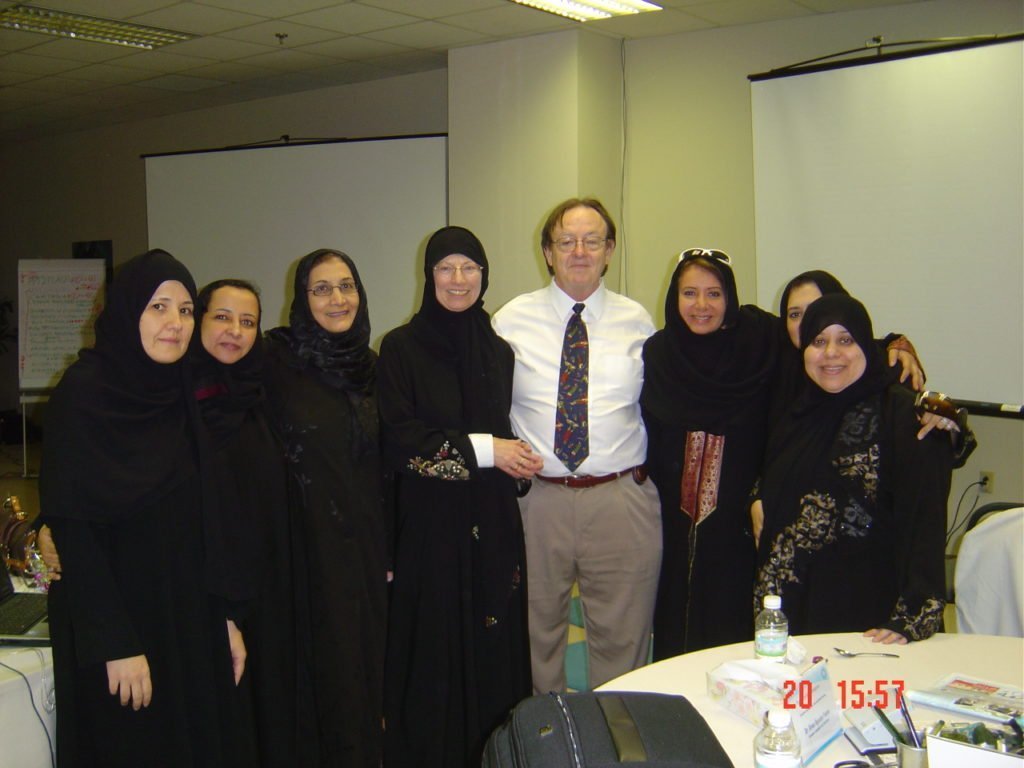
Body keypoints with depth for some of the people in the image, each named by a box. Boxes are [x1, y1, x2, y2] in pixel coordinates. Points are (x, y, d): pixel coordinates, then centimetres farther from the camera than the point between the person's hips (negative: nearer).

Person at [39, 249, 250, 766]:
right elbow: (71, 528, -17)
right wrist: (115, 643, -19)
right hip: (115, 615, -6)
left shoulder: (177, 395, 7)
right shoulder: (83, 394, -13)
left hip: (187, 618, 6)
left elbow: (199, 518, 10)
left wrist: (224, 616, 7)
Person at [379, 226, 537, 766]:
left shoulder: (498, 350, 10)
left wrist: (517, 458, -3)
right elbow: (397, 439, -11)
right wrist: (480, 449, -14)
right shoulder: (401, 348, -3)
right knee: (434, 649, 3)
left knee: (495, 644, 7)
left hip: (493, 523, 4)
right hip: (430, 524, -4)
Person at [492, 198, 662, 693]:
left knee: (622, 637, 9)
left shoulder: (638, 323, 6)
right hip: (537, 498, 0)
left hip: (622, 500, 0)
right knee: (538, 630, 14)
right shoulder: (511, 321, 3)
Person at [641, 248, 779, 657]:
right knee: (677, 633, 10)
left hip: (740, 521, -1)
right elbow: (647, 444, 7)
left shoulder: (760, 343, -4)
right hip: (676, 525, 2)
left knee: (735, 631, 5)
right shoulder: (657, 353, 2)